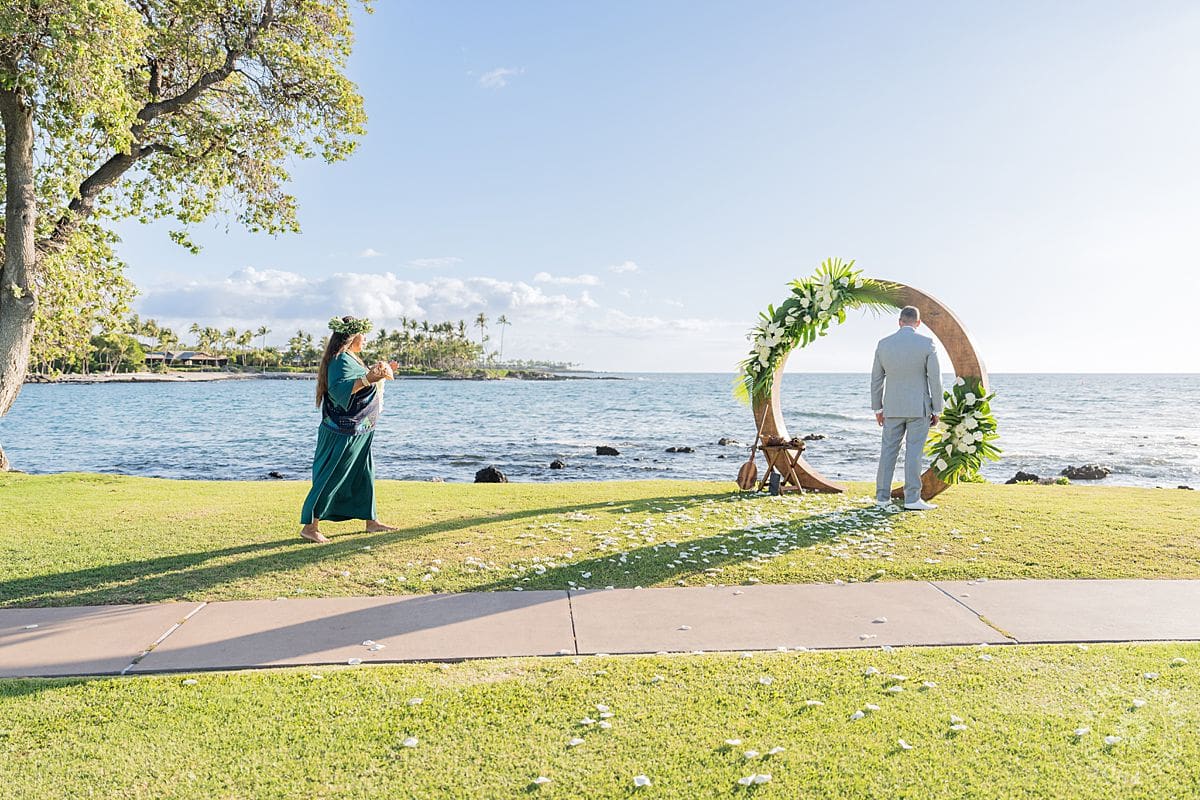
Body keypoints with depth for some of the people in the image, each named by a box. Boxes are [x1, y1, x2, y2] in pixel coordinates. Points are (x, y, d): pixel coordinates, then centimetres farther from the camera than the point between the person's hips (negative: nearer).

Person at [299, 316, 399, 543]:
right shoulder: (341, 360, -18)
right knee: (331, 478, -5)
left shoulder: (351, 359, 13)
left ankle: (371, 521, 24)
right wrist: (368, 379, -43)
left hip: (359, 432, 10)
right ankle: (310, 526, 3)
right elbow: (338, 388, -34)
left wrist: (377, 371, 31)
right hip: (344, 432, -10)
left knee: (363, 475, 15)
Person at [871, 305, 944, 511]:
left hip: (893, 407, 3)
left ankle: (882, 496, 10)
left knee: (888, 451, 8)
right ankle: (912, 499, -1)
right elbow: (935, 379, -8)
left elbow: (876, 379, 4)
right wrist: (937, 410, 0)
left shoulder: (883, 344, 0)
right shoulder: (927, 344, -8)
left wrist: (877, 408, 12)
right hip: (919, 407, -2)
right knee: (913, 452, -1)